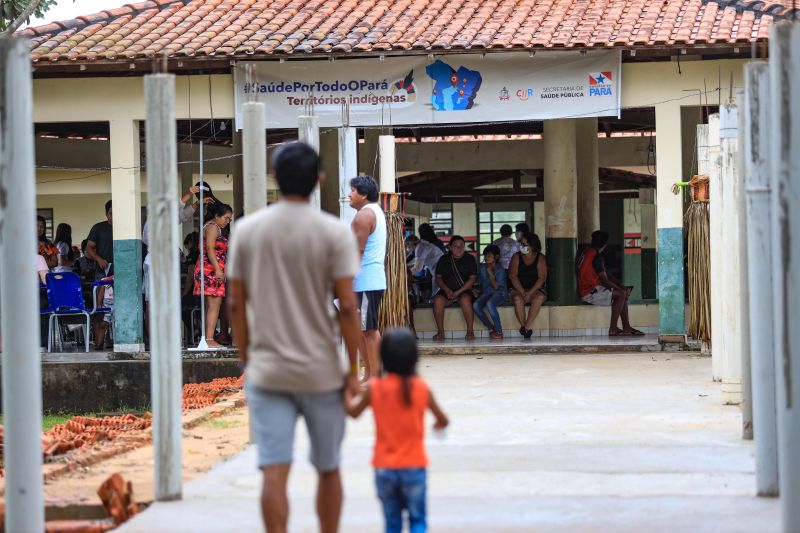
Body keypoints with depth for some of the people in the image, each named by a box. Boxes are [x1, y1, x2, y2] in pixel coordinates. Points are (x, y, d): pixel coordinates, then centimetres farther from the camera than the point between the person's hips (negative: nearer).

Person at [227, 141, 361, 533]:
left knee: (274, 471, -3)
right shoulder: (334, 232, -7)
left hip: (266, 372, 1)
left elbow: (236, 304, 4)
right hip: (321, 371, -1)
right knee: (328, 470, 14)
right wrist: (353, 369, -1)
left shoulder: (246, 230, 1)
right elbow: (346, 307, -9)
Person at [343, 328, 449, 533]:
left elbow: (353, 411, 8)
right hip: (414, 466, -1)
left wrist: (347, 393, 25)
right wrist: (438, 425, 23)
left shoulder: (374, 388, -7)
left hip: (384, 468, 1)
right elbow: (443, 420, 1)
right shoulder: (421, 388, -7)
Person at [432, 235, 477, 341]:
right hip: (447, 291, 2)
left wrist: (459, 292, -13)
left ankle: (470, 331, -29)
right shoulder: (444, 259, 10)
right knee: (438, 300, -30)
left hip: (464, 291, -2)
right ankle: (440, 332, -25)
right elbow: (438, 278, 8)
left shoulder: (469, 259, 5)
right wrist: (446, 290, -10)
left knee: (465, 300, -36)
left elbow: (472, 279, -2)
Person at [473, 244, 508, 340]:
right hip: (486, 293, 5)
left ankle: (499, 331, -29)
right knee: (475, 305, -29)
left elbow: (496, 286, -12)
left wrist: (490, 273, -13)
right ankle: (491, 328, -12)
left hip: (499, 293, -5)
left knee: (489, 304, -40)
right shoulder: (482, 268, 9)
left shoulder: (500, 270, -6)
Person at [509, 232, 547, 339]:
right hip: (518, 289, 0)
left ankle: (526, 327, -33)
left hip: (536, 289, 0)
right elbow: (513, 276, -4)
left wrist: (530, 293, -20)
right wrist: (523, 292, -18)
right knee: (518, 299, -35)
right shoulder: (516, 257, 5)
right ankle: (524, 327, -29)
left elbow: (542, 277, -7)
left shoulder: (540, 258, 2)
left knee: (539, 298, -35)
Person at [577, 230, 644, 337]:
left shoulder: (587, 252, 14)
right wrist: (620, 288, -3)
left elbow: (606, 274, 16)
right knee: (621, 294, -16)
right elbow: (605, 280, -18)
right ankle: (613, 329, -15)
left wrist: (622, 286, 9)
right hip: (590, 292, -10)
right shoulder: (596, 257, -19)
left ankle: (626, 327, 6)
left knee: (623, 293, 10)